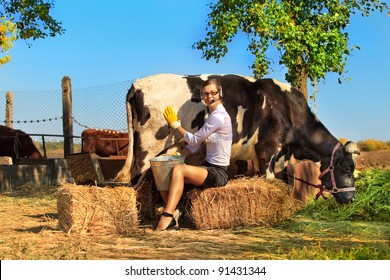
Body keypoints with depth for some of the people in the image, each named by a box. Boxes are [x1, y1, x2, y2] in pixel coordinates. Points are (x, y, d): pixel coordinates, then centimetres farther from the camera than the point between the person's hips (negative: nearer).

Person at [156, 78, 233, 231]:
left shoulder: (218, 116, -15)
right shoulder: (212, 116, 16)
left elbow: (195, 140, -10)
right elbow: (195, 145, 13)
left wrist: (175, 124, 2)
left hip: (218, 173, -10)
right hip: (208, 168, 10)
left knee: (178, 169, -31)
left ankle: (167, 217, -31)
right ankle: (173, 213, -9)